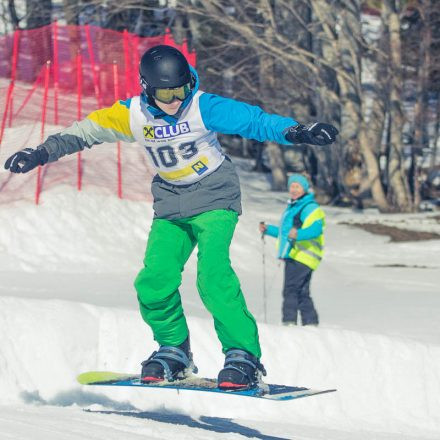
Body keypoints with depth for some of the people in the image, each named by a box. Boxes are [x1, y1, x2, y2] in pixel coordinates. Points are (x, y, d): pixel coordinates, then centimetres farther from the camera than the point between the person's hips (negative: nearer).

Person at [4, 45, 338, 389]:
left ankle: (244, 355, -16)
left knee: (213, 274, -23)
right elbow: (85, 131, 2)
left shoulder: (204, 107, -17)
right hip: (171, 204, 4)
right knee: (154, 283, -9)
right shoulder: (132, 115, -7)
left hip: (214, 199, -4)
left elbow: (254, 120, -22)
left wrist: (297, 132, -37)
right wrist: (40, 153, -2)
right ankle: (174, 351, 14)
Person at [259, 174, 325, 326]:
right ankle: (311, 323, 15)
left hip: (302, 256, -10)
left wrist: (298, 234, -39)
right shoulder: (292, 207, 24)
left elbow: (316, 229, -24)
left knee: (291, 290, -16)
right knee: (302, 293, 11)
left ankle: (289, 322, -19)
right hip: (293, 256, 10)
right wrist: (268, 230, 32)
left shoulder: (310, 208, -7)